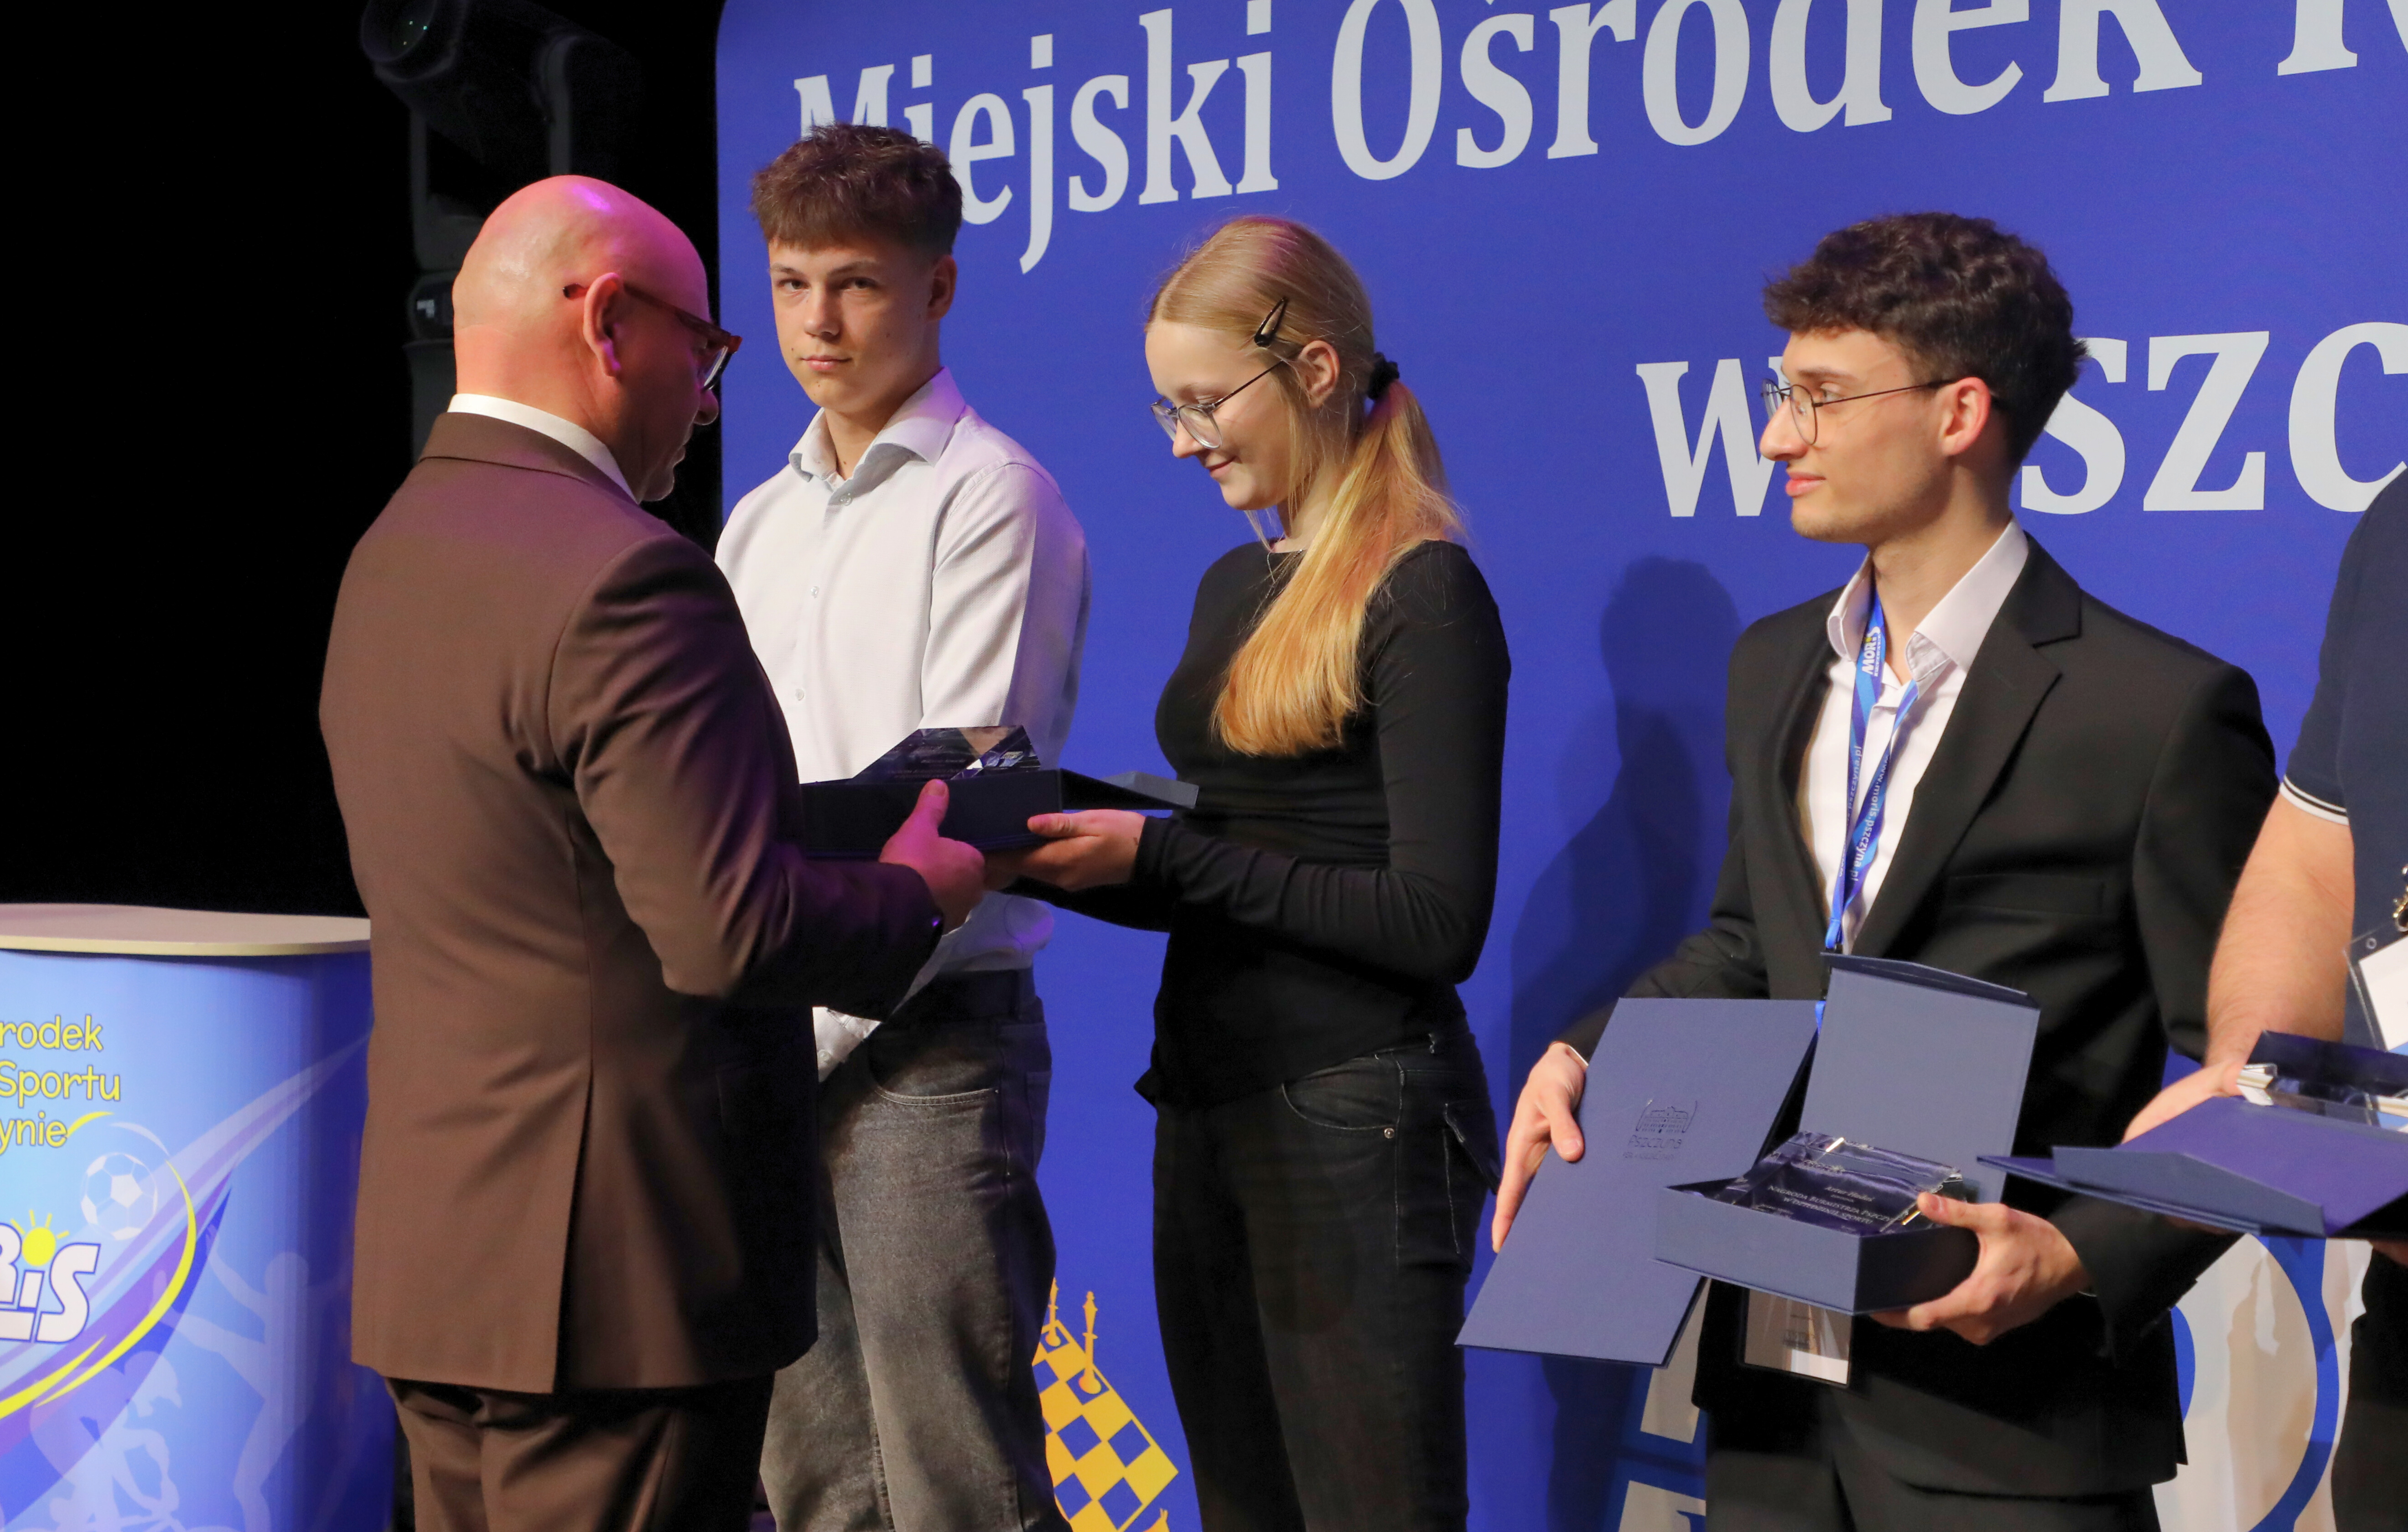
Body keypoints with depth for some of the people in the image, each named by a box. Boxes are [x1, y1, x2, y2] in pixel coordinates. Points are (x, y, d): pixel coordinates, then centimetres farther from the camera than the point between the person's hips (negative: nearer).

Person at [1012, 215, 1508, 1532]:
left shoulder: (1424, 597, -12)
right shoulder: (1234, 585, 14)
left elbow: (1437, 922, -17)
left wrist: (1162, 853, -18)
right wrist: (1061, 856, -1)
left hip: (1355, 1117, -8)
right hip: (1206, 1101, 9)